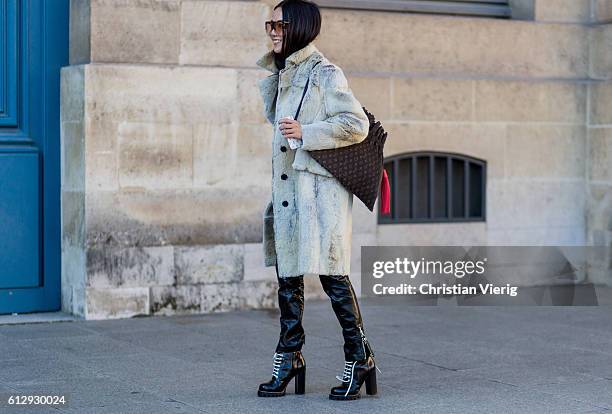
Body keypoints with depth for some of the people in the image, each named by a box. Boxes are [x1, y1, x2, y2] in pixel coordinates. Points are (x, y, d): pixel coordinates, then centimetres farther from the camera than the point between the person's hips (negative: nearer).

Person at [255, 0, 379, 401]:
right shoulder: (281, 76, 17)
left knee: (331, 274, -7)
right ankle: (289, 357, 18)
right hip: (287, 188, 8)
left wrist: (305, 133, -18)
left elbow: (357, 124, -15)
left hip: (320, 190, -8)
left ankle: (359, 357, 3)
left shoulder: (325, 74, -8)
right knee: (287, 274, 10)